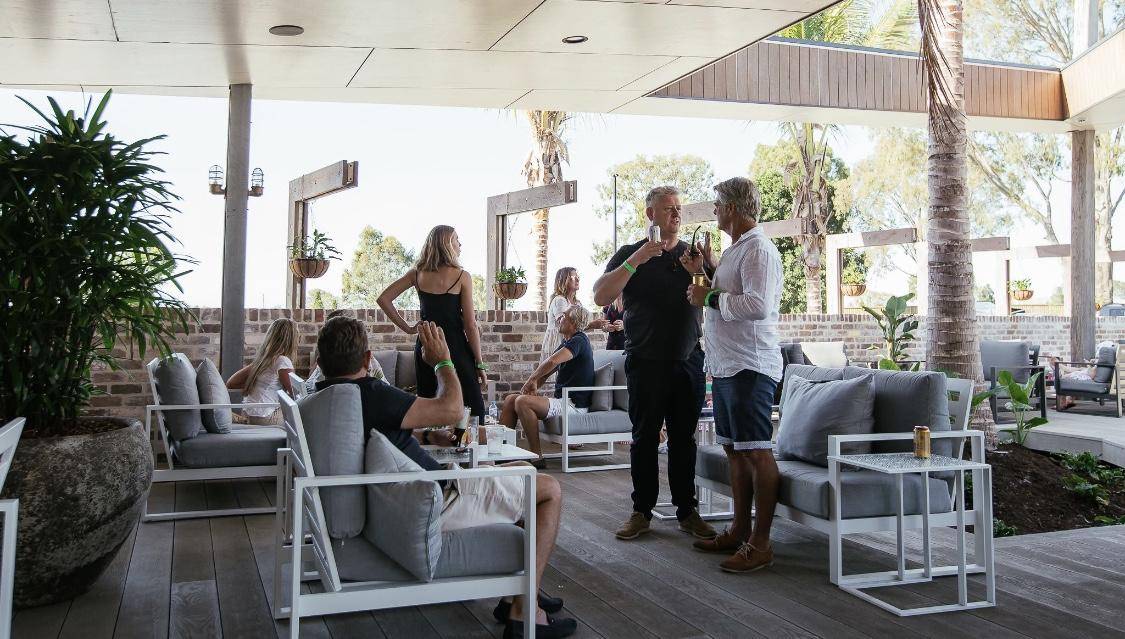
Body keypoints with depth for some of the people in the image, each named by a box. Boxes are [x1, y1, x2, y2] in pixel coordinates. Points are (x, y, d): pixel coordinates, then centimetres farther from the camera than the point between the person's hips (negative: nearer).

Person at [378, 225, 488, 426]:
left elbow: (383, 299, 3)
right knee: (474, 409, 3)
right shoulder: (462, 277, -8)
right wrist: (479, 364, -2)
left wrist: (407, 328, 5)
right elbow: (470, 326, -8)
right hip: (456, 347, -4)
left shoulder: (417, 273, 3)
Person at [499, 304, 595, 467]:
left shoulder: (579, 341, -14)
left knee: (522, 402, -26)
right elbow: (546, 369, 19)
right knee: (510, 400, 5)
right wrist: (534, 385, -1)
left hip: (574, 404, -10)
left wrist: (531, 381, -13)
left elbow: (552, 362, -29)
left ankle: (537, 457, -21)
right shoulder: (567, 342, 19)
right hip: (561, 399, 10)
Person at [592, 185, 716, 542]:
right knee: (644, 438, 2)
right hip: (646, 362, -2)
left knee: (684, 439, 6)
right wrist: (636, 260, -17)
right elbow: (601, 297, -9)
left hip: (689, 362, 2)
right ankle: (641, 511, 10)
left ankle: (686, 510, 13)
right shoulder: (630, 254, 5)